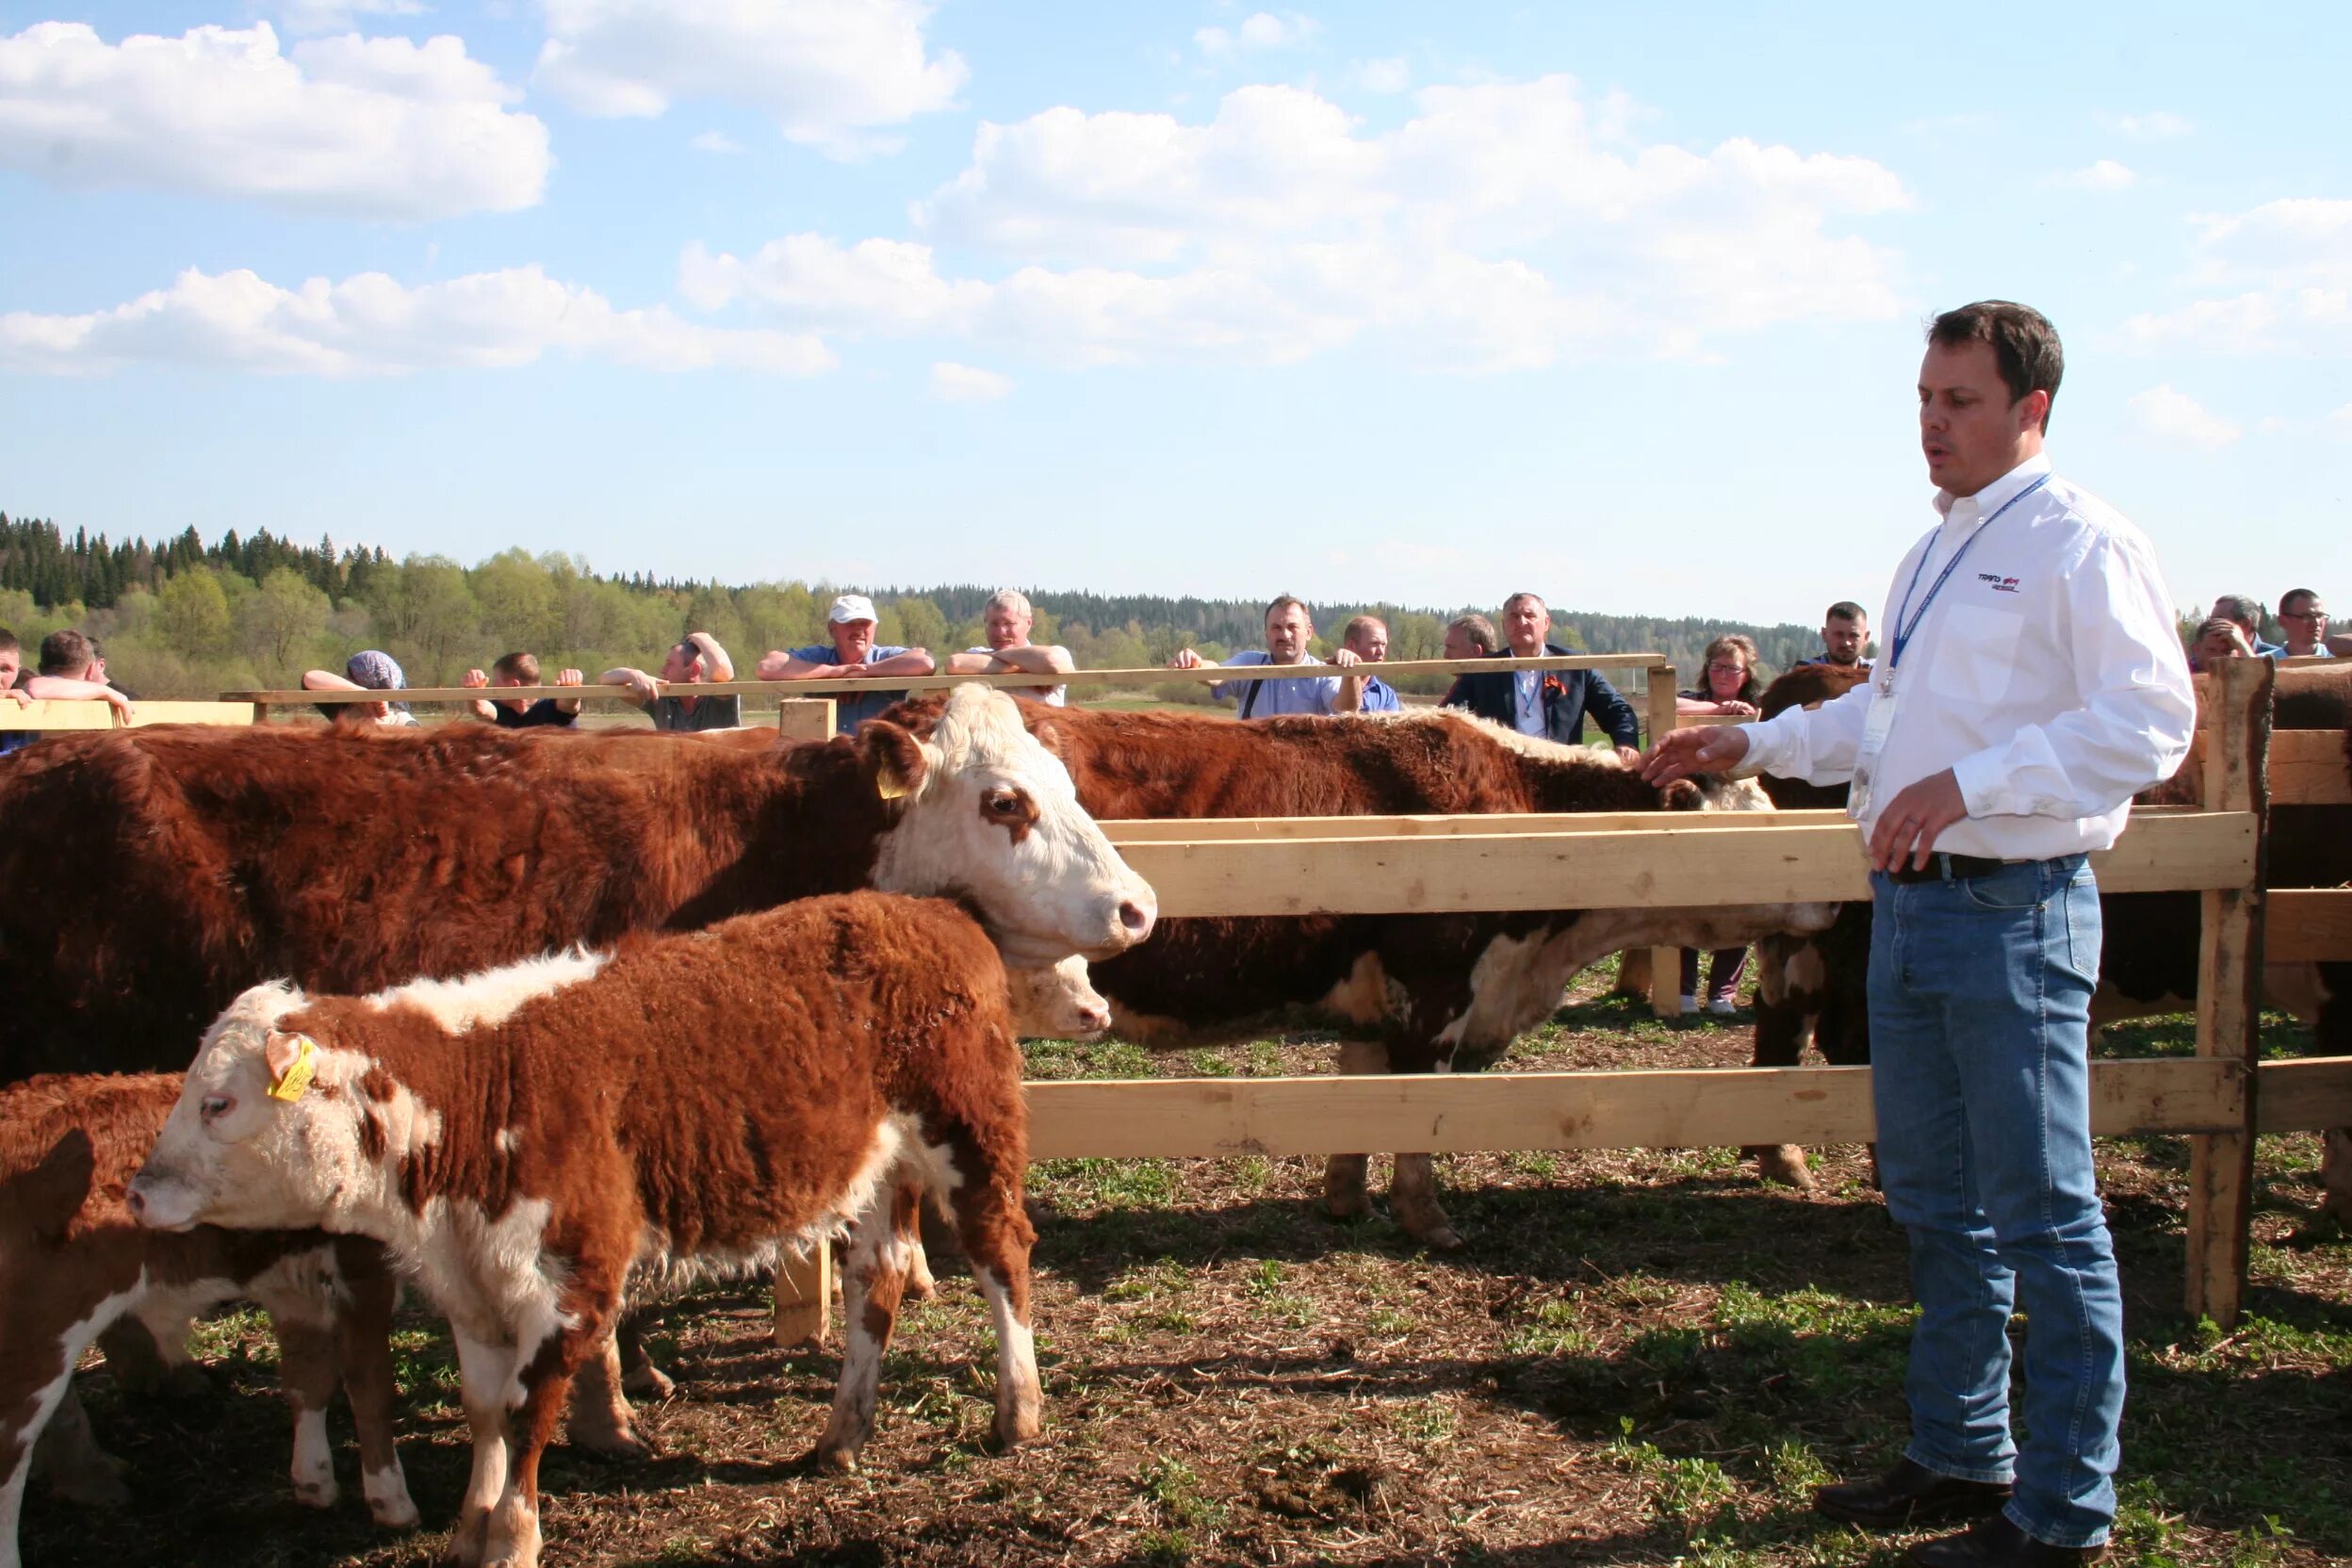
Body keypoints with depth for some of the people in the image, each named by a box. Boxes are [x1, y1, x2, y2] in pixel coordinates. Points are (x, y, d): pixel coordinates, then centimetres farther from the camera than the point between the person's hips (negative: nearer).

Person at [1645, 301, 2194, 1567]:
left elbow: (2150, 720, -21)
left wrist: (1968, 784, -27)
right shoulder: (1933, 556, 16)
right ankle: (1959, 1455, 31)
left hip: (2016, 913, -9)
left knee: (2042, 1217, -1)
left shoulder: (2082, 546, -11)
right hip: (1910, 905, 9)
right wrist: (1755, 742, 23)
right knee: (1935, 1206, 17)